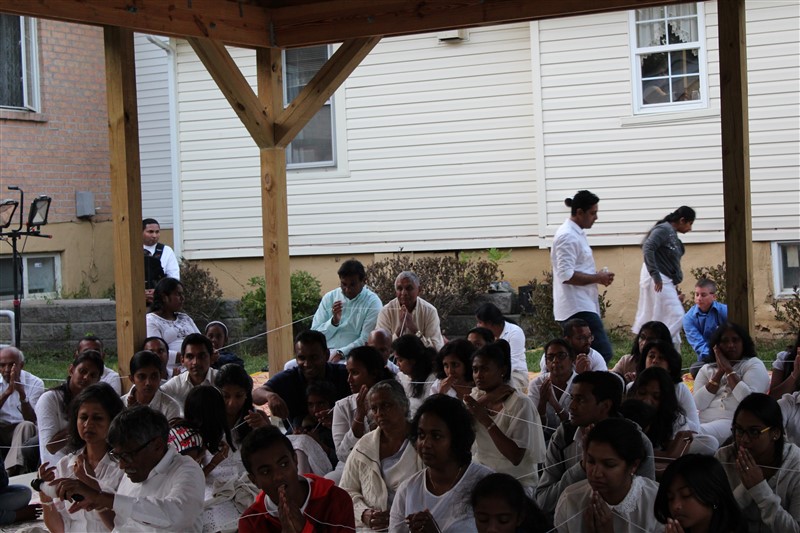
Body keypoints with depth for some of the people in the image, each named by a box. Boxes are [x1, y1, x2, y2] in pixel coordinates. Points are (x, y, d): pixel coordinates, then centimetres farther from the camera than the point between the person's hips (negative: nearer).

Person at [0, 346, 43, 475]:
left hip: (22, 431, -1)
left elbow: (31, 420, -14)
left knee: (26, 426, -34)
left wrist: (22, 393, -26)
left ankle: (13, 469, -51)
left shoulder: (35, 383, -5)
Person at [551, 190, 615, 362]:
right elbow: (567, 276, -22)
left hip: (582, 306, 11)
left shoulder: (577, 234, 18)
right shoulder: (568, 237, -15)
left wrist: (598, 276, 11)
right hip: (577, 308, -11)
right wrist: (597, 278, -13)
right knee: (603, 354, -17)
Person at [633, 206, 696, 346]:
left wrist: (676, 291, 19)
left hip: (666, 281, 10)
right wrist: (655, 274, -27)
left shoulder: (673, 234, 17)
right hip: (658, 281, -10)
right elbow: (647, 248, -24)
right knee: (676, 317, -12)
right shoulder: (664, 229, -10)